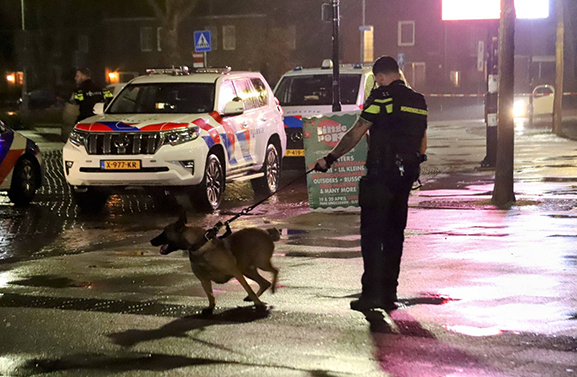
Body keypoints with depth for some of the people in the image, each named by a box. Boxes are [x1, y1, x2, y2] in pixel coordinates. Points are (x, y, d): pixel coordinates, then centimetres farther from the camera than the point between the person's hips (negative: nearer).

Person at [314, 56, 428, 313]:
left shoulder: (382, 98, -10)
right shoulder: (418, 102, 12)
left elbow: (355, 134, -11)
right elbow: (422, 145, 17)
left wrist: (330, 159, -4)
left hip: (380, 176, -7)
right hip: (405, 177, 7)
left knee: (372, 235, -3)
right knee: (394, 234, 13)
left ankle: (372, 293, -7)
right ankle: (389, 294, 16)